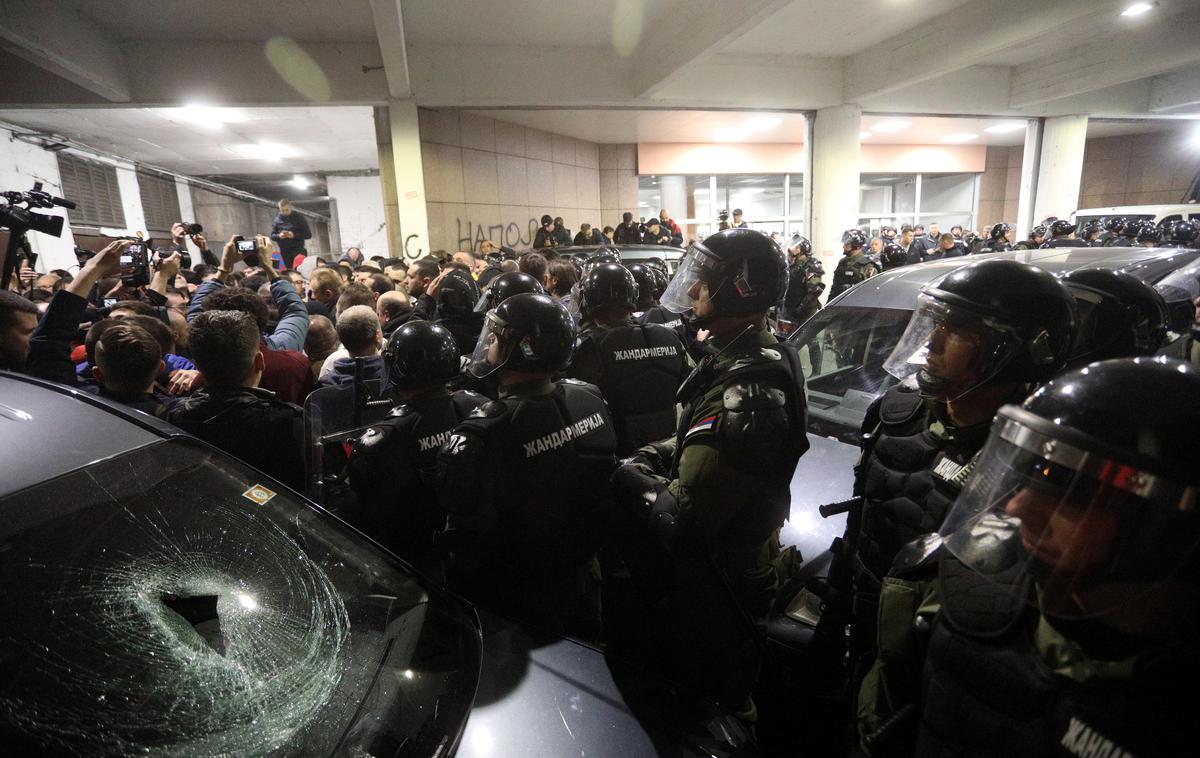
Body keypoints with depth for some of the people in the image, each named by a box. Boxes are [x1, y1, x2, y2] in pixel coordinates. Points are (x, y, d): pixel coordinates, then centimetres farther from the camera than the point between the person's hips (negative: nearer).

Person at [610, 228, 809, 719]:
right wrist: (648, 458, -6)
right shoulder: (765, 356, 0)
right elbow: (697, 444, 10)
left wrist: (627, 477, -18)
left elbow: (681, 518, -34)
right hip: (741, 564, 9)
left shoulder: (747, 393, -34)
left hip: (712, 594, -9)